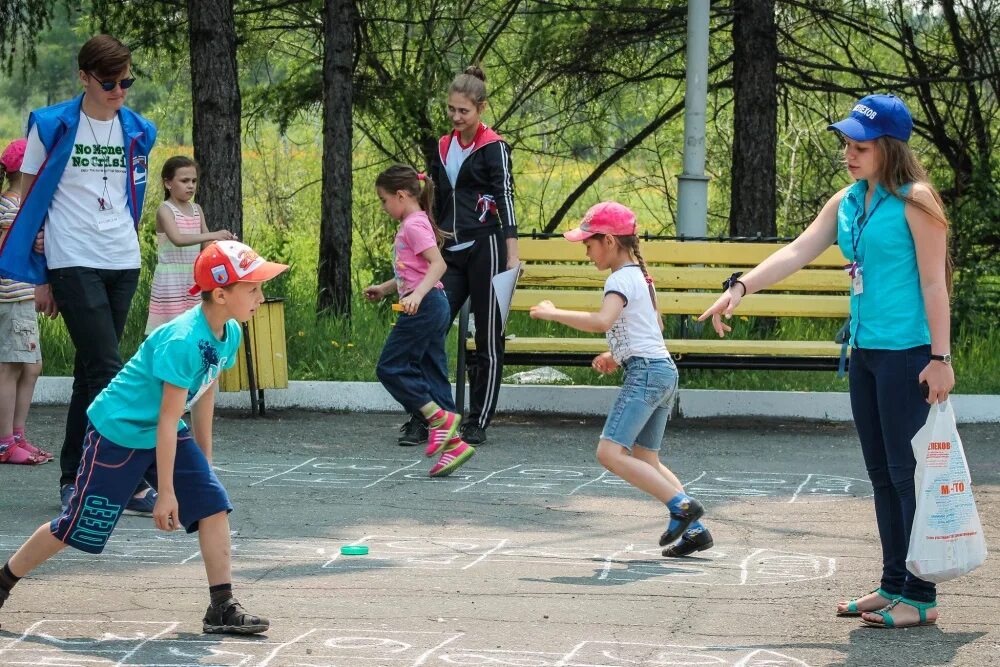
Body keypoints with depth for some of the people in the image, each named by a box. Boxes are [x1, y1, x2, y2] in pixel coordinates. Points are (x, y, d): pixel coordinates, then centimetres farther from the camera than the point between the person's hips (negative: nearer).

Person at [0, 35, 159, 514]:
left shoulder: (137, 132, 8)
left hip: (122, 262, 5)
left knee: (91, 371, 10)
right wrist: (41, 277, 1)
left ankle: (73, 477, 18)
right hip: (72, 263, -5)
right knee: (107, 371, -11)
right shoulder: (52, 126, -4)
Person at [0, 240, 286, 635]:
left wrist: (204, 461, 17)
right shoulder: (182, 341, -30)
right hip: (118, 435, -8)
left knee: (213, 505, -7)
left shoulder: (229, 334, -4)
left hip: (165, 436, 8)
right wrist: (166, 492, -24)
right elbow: (167, 421, -27)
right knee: (78, 527, 0)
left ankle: (222, 608, -5)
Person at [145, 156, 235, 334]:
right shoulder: (165, 210, -10)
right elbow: (178, 239, -27)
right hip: (171, 280, -6)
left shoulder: (196, 209, 10)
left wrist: (223, 241, -10)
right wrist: (213, 235, -35)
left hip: (193, 278, 6)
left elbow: (206, 245, 12)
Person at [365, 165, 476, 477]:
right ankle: (452, 442, 4)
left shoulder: (414, 225, -12)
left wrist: (418, 294, -34)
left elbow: (438, 264, -24)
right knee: (432, 373, 7)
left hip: (423, 308, -10)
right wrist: (384, 288, 31)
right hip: (433, 308, 10)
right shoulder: (412, 224, 19)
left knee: (390, 368, -6)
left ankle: (440, 417, -9)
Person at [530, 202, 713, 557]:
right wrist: (618, 356, 26)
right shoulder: (640, 275, 20)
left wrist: (553, 313, -19)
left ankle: (682, 505, -19)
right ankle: (694, 529, 6)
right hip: (663, 369, 10)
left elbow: (602, 321, -28)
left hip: (645, 371, -10)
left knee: (610, 452, -15)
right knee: (646, 459, 12)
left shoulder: (620, 279, -10)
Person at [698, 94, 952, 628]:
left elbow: (934, 283, -12)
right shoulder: (847, 202, 12)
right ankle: (894, 584, 20)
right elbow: (798, 251, 7)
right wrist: (740, 287, -5)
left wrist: (940, 358, -15)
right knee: (882, 475, 12)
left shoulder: (914, 201, -10)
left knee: (908, 473, -6)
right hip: (865, 350, 8)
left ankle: (921, 598, 0)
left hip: (907, 351, -8)